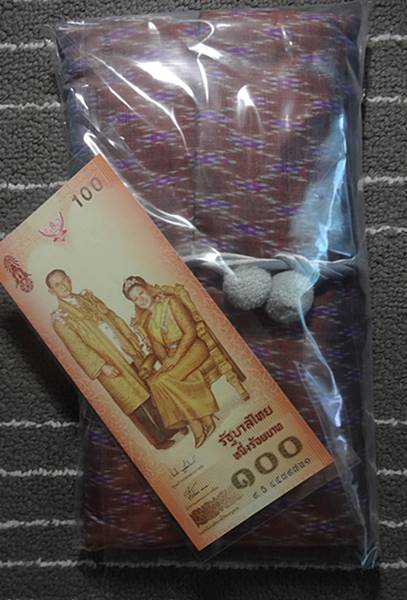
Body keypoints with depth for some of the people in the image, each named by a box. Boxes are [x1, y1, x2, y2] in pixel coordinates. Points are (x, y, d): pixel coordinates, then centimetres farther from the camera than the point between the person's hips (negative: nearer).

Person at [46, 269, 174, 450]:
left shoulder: (87, 296, 12)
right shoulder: (59, 318, -4)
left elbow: (112, 317, 12)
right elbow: (77, 348, -11)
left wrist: (132, 341, 4)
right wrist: (102, 366, -18)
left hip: (128, 353, 5)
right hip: (110, 365, -5)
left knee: (149, 390, 10)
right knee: (134, 401, 2)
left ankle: (168, 429, 26)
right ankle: (159, 439, 17)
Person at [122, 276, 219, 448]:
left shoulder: (170, 302, -8)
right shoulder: (144, 320, 9)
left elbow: (190, 332, -13)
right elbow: (157, 346, 7)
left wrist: (175, 357, -18)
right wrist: (166, 361, -12)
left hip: (192, 348, -5)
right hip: (172, 355, 5)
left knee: (161, 381, -25)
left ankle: (197, 427, -16)